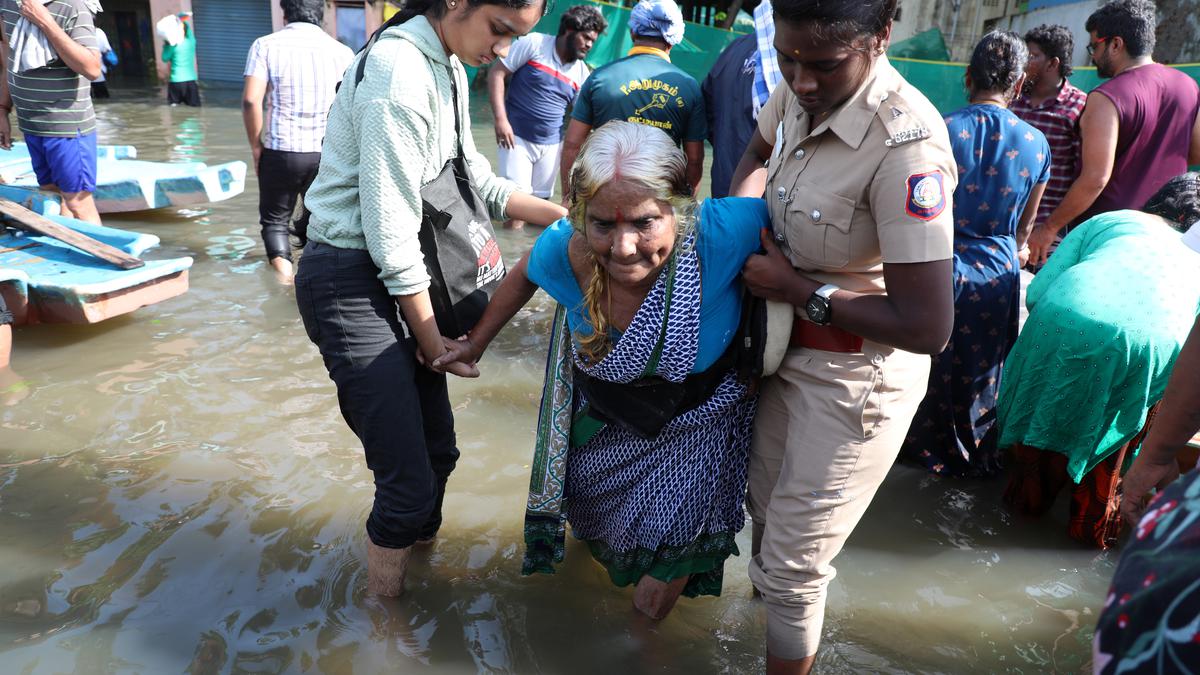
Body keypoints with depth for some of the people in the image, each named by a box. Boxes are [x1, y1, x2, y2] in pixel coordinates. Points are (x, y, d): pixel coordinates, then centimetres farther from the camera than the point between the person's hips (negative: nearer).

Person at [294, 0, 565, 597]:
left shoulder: (449, 68, 9)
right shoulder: (399, 71, -21)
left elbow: (469, 172, 18)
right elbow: (390, 225, -21)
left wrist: (555, 214, 8)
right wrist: (431, 336, -11)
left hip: (399, 273, 9)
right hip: (351, 281, -9)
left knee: (436, 450, 16)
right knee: (408, 480, -7)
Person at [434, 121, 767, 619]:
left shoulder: (716, 234, -42)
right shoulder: (564, 249, -31)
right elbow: (523, 277, -7)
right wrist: (476, 343, 3)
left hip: (696, 424, -2)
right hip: (603, 415, 3)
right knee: (592, 511, 32)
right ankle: (603, 549, 73)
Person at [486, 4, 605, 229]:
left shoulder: (582, 72, 6)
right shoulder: (534, 44, -8)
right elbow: (497, 73, -9)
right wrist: (500, 118, -17)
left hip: (552, 143, 5)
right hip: (516, 136, -5)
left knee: (540, 200, 10)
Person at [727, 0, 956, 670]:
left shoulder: (906, 147, -30)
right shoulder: (801, 92, -8)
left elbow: (928, 328, -28)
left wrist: (797, 288, -20)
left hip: (856, 378, -7)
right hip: (791, 347, 7)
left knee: (793, 564, 6)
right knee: (768, 514, 24)